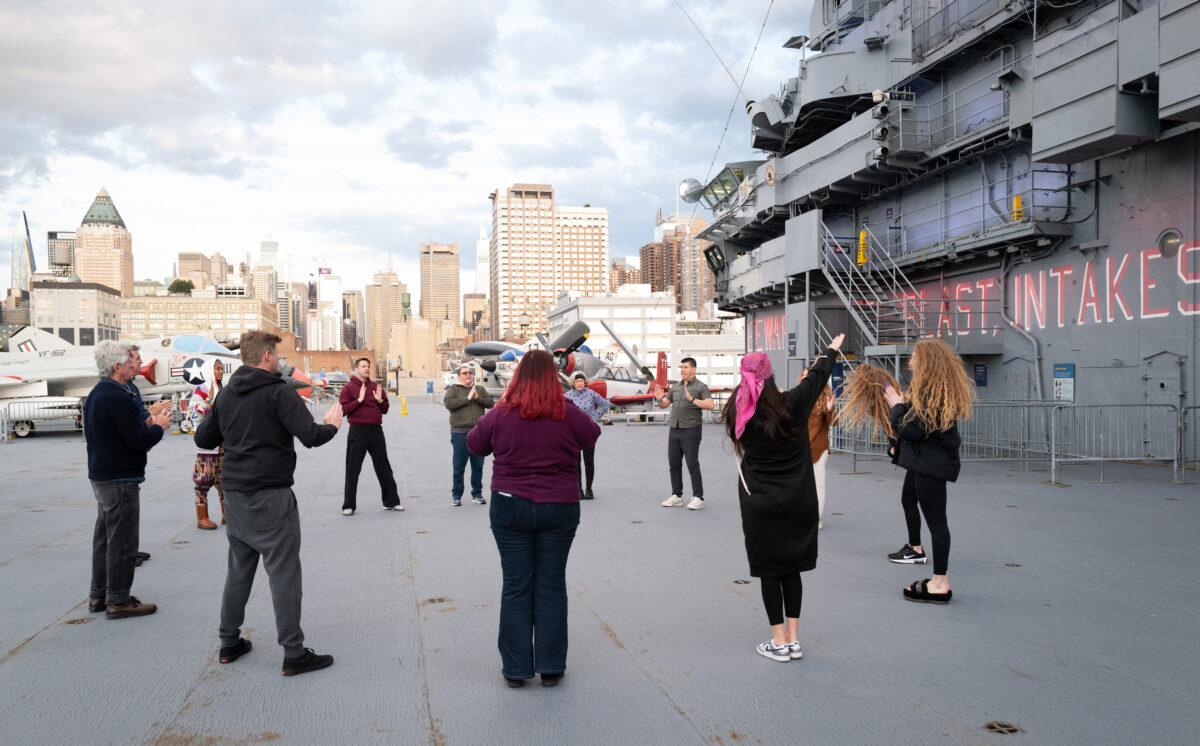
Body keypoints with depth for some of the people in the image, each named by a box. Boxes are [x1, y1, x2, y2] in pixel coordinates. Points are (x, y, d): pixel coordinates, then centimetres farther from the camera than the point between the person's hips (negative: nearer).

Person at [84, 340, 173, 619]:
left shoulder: (97, 394, 12)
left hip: (101, 477, 11)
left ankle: (98, 595, 27)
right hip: (120, 480, -11)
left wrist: (147, 421, 8)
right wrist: (158, 426, -6)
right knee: (122, 541, -3)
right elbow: (139, 440, -23)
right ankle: (118, 601, 4)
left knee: (104, 535, 18)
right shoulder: (118, 397, -21)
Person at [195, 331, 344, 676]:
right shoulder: (278, 391, -13)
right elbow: (310, 436, -21)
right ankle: (294, 654, 0)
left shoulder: (227, 394, 10)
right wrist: (332, 425, -2)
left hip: (235, 495, 8)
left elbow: (203, 439, 16)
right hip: (270, 497, -7)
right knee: (283, 573, -3)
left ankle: (229, 643, 27)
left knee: (239, 569, 19)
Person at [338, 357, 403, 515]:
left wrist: (380, 400, -4)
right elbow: (343, 410, -11)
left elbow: (385, 409, 15)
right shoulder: (349, 387, -2)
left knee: (384, 467, 10)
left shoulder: (376, 386, 11)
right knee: (353, 469, 1)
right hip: (357, 432, -4)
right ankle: (349, 505, 9)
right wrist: (359, 400, -18)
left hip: (376, 431, 4)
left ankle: (391, 501, 20)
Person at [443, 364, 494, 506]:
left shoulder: (480, 389, 14)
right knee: (458, 467, 1)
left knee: (478, 466, 8)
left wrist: (478, 398, -12)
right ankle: (456, 495, 11)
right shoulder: (453, 389, 4)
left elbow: (491, 403, 4)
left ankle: (477, 494, 19)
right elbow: (448, 403, -14)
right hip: (460, 433, -3)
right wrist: (468, 398, -14)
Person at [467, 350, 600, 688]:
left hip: (510, 508, 0)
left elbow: (475, 444, 8)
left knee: (516, 587, 8)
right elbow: (592, 435, 12)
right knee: (551, 585, 9)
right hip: (560, 508, 0)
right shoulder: (569, 415, -9)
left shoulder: (501, 416, -9)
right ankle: (550, 666, 16)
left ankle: (516, 668, 16)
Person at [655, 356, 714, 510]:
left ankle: (698, 498, -2)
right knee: (674, 464, 8)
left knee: (692, 464, -7)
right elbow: (664, 405, 19)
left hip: (691, 430, -6)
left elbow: (710, 405, -16)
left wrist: (692, 399, -25)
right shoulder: (675, 387, 15)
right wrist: (660, 399, -3)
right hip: (674, 429, 6)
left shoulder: (700, 386, -3)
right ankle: (676, 496, 17)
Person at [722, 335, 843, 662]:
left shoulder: (740, 415, -8)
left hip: (760, 506, -1)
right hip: (798, 501, 2)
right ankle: (793, 640, 17)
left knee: (769, 571, 6)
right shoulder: (791, 404, -8)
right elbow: (817, 376, 10)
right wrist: (832, 350, 29)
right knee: (791, 569, 12)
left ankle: (779, 642, 10)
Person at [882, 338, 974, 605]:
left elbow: (912, 429, -24)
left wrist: (897, 406, -9)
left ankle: (940, 584, -12)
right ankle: (915, 548, 52)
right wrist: (903, 404, 6)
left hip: (931, 463, -12)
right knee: (908, 499, 31)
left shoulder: (932, 392, -22)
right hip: (924, 460, 12)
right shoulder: (936, 389, 12)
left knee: (935, 519, -12)